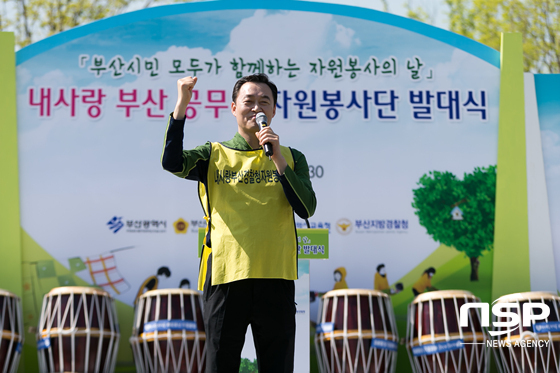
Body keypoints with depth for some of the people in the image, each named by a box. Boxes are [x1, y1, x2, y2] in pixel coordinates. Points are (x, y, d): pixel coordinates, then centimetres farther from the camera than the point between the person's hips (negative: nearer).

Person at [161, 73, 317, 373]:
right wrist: (181, 105, -19)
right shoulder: (214, 155, 10)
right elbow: (171, 163, -11)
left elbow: (306, 209, -3)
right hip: (225, 276, -1)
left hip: (274, 279, 1)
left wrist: (278, 160, -11)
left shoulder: (291, 158, 13)